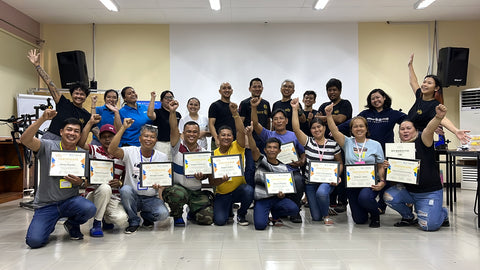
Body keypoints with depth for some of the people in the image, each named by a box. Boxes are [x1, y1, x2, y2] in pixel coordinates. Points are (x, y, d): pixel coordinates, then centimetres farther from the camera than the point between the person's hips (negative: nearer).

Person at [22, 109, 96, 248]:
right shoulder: (48, 147, -4)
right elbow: (25, 139, -22)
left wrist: (80, 182, -16)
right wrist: (43, 119, -29)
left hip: (70, 200, 2)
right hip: (46, 205, -1)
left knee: (90, 209, -31)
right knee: (34, 241, -20)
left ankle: (72, 224, 6)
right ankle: (49, 226, 19)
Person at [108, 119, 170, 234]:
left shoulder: (162, 157, 2)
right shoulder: (131, 152, -4)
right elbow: (112, 150, -23)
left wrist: (160, 186, -19)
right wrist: (123, 128, -23)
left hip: (152, 198, 1)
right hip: (133, 197, 0)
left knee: (163, 214, -27)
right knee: (125, 189, -34)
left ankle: (146, 216, 13)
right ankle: (134, 221, -7)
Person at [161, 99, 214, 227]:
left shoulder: (203, 152, 7)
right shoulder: (178, 146, -1)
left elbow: (206, 173, 11)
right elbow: (174, 129, -18)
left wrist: (201, 176, -13)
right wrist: (172, 112, -32)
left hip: (196, 192, 3)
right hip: (176, 187, -3)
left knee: (207, 218, -13)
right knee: (179, 194, -39)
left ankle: (193, 212, 26)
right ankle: (177, 215, -3)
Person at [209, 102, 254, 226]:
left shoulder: (237, 147, -4)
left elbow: (241, 131, -23)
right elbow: (211, 181, -4)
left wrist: (235, 113, -29)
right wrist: (221, 180, -25)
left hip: (239, 189, 0)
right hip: (222, 193, 1)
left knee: (248, 190, -34)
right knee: (219, 220, -17)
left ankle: (241, 214, -2)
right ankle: (228, 209, 23)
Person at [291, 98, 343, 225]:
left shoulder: (333, 144, 1)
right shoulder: (308, 142, 0)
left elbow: (340, 163, 9)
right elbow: (296, 128, -14)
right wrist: (295, 109, -16)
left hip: (327, 181, -1)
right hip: (310, 181, 1)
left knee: (321, 192, -36)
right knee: (316, 217, -1)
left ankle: (326, 215, -5)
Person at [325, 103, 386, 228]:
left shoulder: (375, 145, 5)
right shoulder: (347, 142, 5)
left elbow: (381, 167, 7)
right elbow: (334, 131, -12)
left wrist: (382, 182, -10)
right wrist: (329, 115, -24)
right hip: (352, 184, 1)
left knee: (364, 197, -36)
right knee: (359, 220, -1)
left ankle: (376, 213, -1)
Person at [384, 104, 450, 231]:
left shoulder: (422, 141, -9)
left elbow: (429, 129, -32)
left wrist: (438, 117, -54)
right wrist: (388, 167, -10)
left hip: (430, 192, -5)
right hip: (408, 190, 5)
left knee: (428, 226, -17)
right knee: (389, 196, -21)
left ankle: (443, 213, 20)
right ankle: (409, 217, 8)